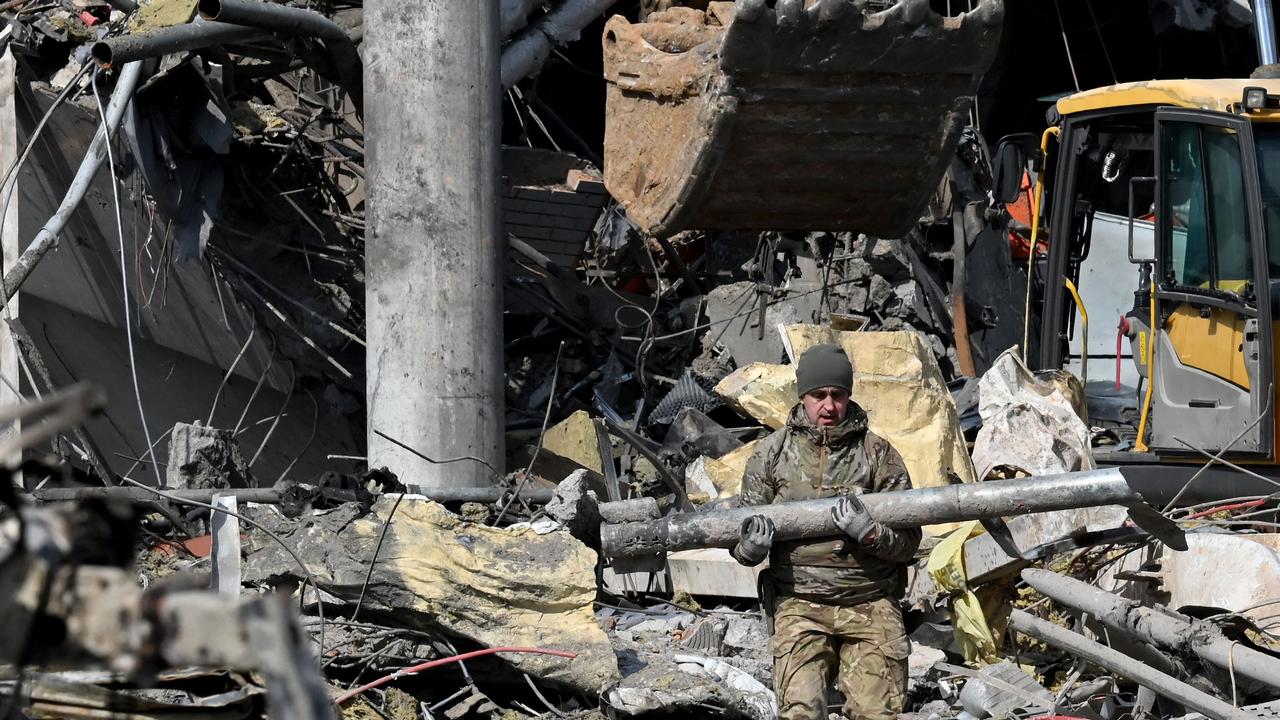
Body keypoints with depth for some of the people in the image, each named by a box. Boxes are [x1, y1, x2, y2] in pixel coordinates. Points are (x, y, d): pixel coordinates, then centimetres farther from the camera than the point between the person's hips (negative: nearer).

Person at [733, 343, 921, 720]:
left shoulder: (878, 453, 6)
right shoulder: (772, 453, 8)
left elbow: (907, 542, 3)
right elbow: (741, 544, 12)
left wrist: (867, 531, -17)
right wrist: (751, 547, -12)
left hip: (870, 604, 0)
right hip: (800, 602, 0)